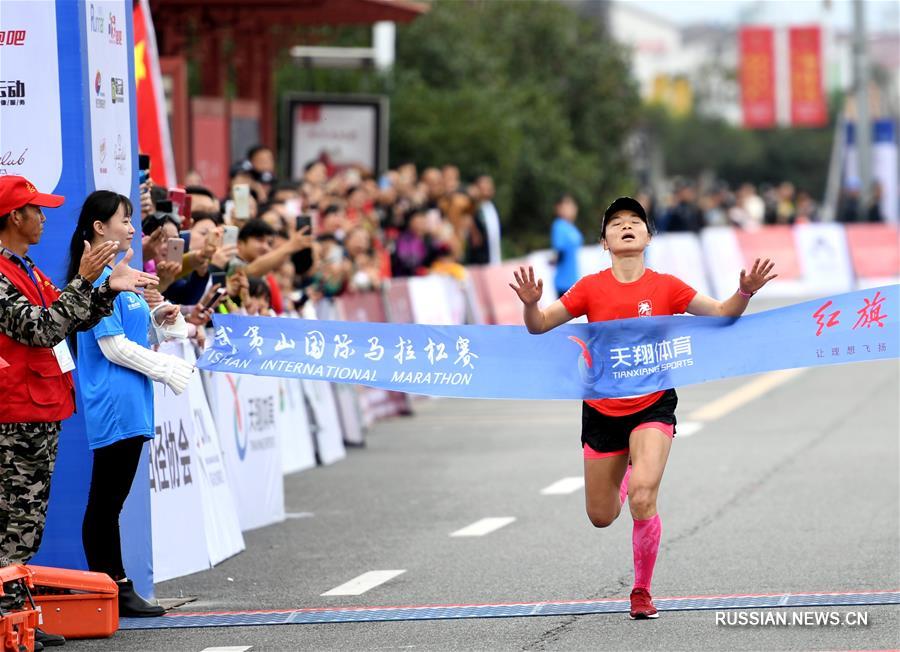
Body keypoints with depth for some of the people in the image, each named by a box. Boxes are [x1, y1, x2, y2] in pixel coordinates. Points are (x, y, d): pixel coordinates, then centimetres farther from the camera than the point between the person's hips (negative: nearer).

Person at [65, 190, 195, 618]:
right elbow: (113, 346, -17)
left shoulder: (116, 275, 16)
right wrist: (169, 369, -11)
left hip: (127, 404, 10)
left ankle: (117, 590, 14)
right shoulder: (100, 278, -14)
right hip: (113, 403, -10)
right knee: (105, 502, -5)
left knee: (110, 502, 11)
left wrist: (158, 319, 5)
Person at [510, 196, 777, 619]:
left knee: (642, 498, -23)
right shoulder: (591, 288, -2)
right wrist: (530, 303, -23)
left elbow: (722, 314, 0)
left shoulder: (665, 287, -3)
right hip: (601, 410, 2)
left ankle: (642, 592, -2)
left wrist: (745, 291, -20)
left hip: (652, 406, -2)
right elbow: (539, 326, -1)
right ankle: (620, 480, 50)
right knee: (601, 517, 10)